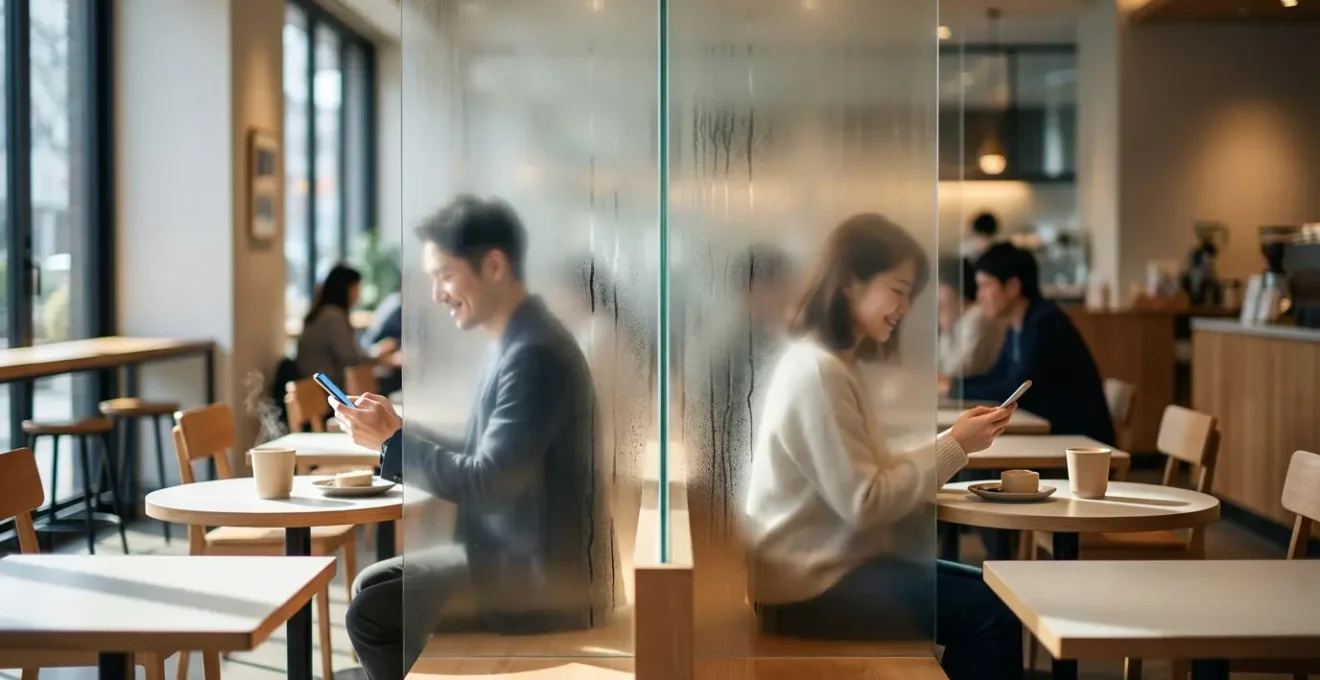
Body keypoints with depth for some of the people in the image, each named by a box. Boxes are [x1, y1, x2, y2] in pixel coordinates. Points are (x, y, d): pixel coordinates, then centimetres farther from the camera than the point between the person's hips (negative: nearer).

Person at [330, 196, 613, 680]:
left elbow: (489, 483, -23)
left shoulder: (534, 354, -20)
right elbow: (481, 460, 12)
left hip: (549, 578, -10)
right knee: (370, 587, 13)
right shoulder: (513, 344, 11)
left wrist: (393, 442, -15)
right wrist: (397, 431, 1)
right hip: (517, 554, 10)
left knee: (373, 613, -11)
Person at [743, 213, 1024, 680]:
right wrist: (953, 448, -13)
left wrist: (953, 440, -2)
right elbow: (863, 503, -20)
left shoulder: (841, 363, 14)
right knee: (990, 611, -16)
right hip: (810, 585, -10)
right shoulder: (817, 371, -18)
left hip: (837, 562, 10)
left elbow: (876, 475, 9)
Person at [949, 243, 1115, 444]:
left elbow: (1016, 391, -24)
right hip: (1050, 434, 8)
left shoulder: (1045, 324, -18)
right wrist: (950, 384, -2)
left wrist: (957, 389, -18)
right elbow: (996, 380, 13)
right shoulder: (1018, 327, 8)